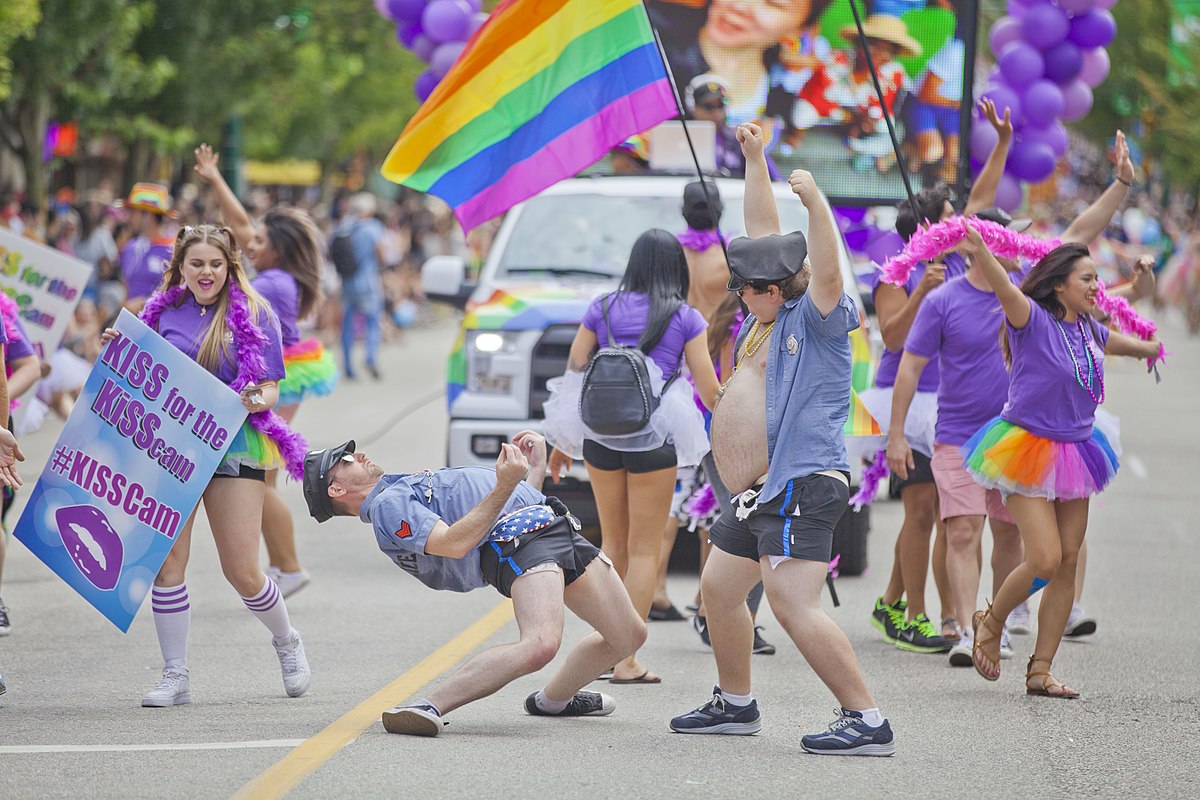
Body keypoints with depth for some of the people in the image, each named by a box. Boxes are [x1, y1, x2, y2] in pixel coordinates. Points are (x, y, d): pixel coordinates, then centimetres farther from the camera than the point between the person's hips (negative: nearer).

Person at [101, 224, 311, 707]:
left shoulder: (253, 314, 1)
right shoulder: (164, 313, 8)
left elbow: (270, 390, 0)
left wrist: (257, 400, -23)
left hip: (234, 445, -2)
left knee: (242, 572, -2)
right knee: (167, 560, -7)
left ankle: (287, 642, 27)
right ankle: (175, 676, 2)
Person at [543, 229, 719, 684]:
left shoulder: (602, 309, 7)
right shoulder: (686, 318, 0)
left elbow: (573, 374, 8)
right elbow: (709, 391, 0)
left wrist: (561, 442, 16)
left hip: (600, 436, 3)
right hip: (654, 440, -3)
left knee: (612, 543, 18)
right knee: (644, 550, 3)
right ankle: (626, 661, -3)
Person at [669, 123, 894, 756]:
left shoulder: (819, 318, -9)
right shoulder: (775, 317, 13)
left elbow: (826, 269, -29)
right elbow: (765, 233, 21)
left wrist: (814, 202, -40)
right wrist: (755, 161, 21)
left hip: (805, 482, -10)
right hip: (764, 488, 10)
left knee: (793, 605, -21)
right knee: (719, 587, 20)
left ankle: (866, 720, -20)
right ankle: (735, 704, 35)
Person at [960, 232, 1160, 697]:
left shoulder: (1089, 331, 9)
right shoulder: (1033, 321, -13)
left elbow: (1128, 344, 32)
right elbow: (1004, 290, -33)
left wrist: (1151, 348, 53)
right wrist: (979, 251, -53)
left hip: (1074, 451, 7)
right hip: (1029, 450, -7)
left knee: (1068, 563, 3)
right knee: (1045, 562, -14)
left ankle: (1041, 671, 12)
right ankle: (990, 623, 15)